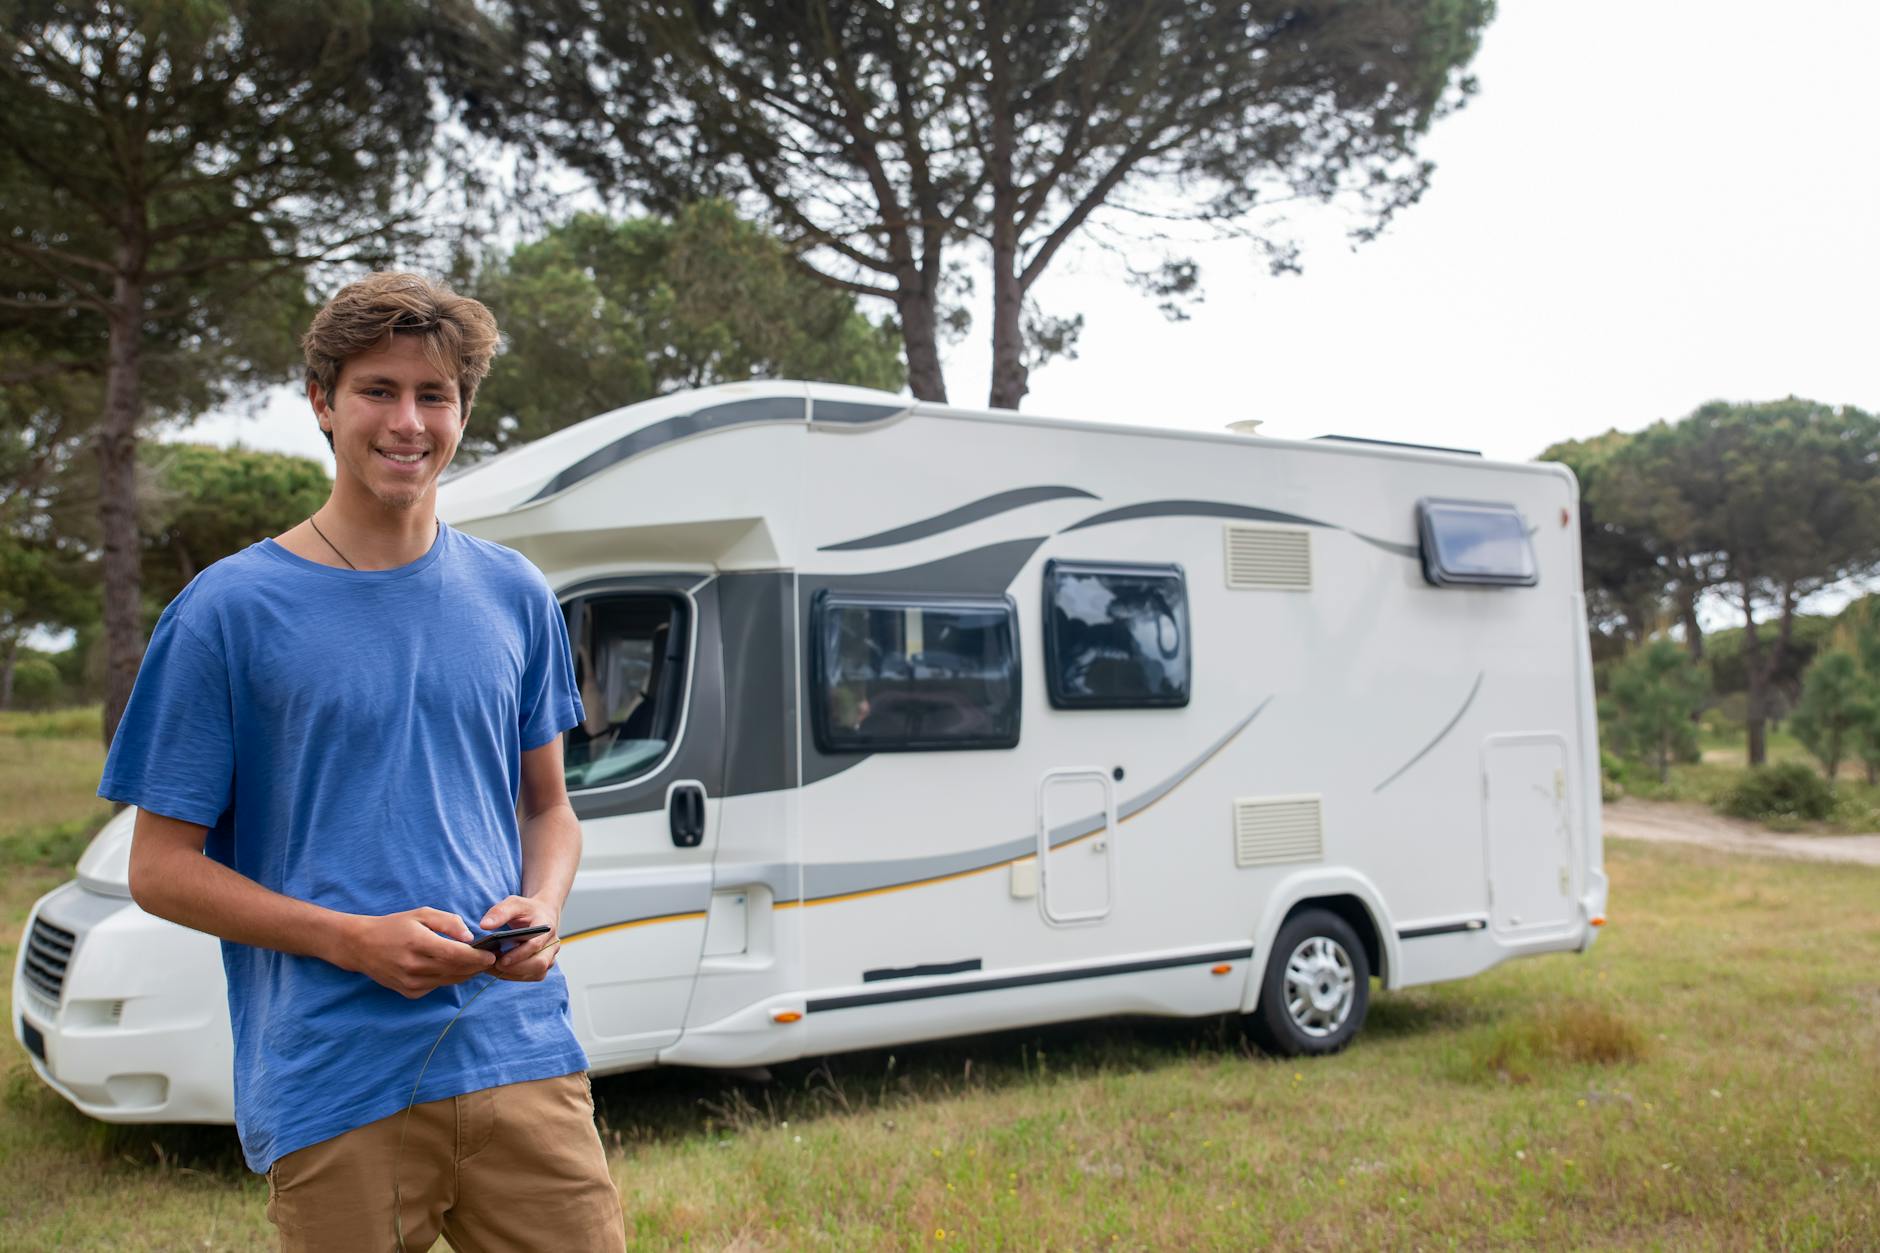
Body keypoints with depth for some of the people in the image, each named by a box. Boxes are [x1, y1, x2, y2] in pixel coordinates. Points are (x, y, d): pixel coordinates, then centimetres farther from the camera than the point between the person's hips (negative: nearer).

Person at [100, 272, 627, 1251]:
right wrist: (356, 939, -14)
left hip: (522, 1059, 3)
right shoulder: (230, 610, -3)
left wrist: (540, 909, -5)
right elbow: (160, 869, -1)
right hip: (335, 1088, -3)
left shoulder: (513, 598, 9)